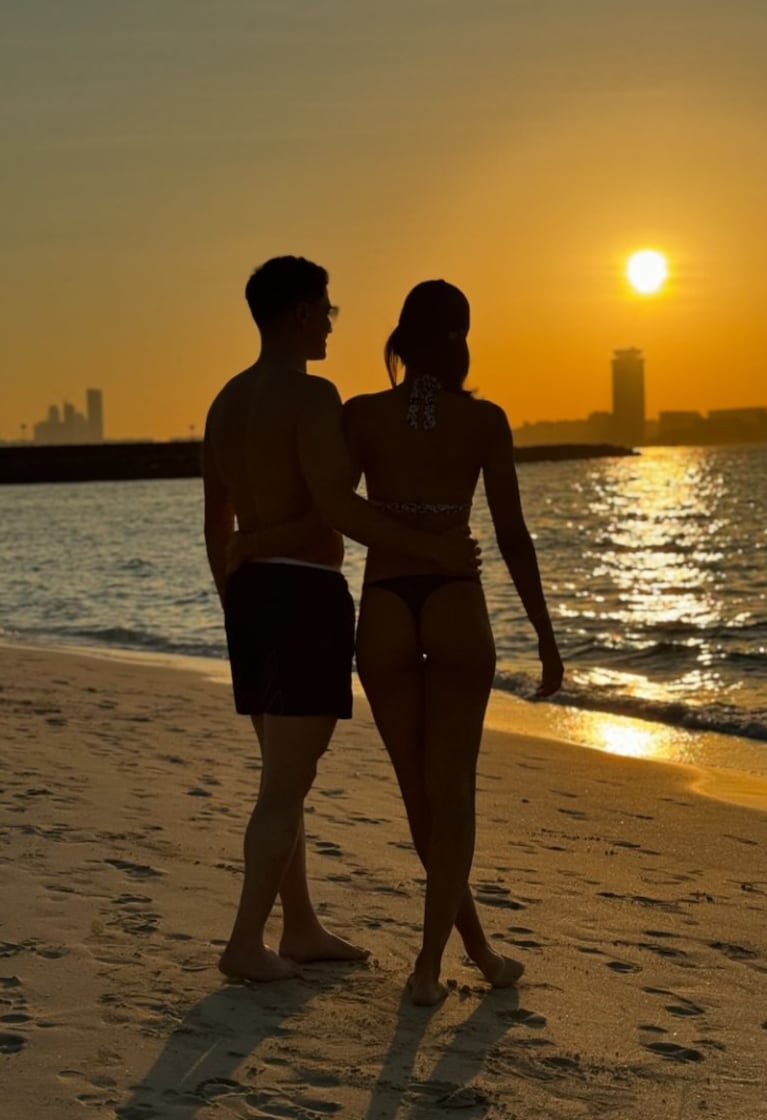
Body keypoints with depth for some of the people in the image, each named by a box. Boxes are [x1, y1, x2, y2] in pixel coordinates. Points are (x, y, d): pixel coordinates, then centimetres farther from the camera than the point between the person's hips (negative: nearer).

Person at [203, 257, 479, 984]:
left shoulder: (227, 403, 13)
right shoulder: (312, 395, -14)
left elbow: (217, 524, 17)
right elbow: (336, 507, -27)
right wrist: (432, 550, -21)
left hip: (251, 595, 9)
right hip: (307, 598, -9)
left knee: (285, 774, 16)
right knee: (288, 784, -3)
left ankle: (301, 929, 24)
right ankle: (246, 944, -1)